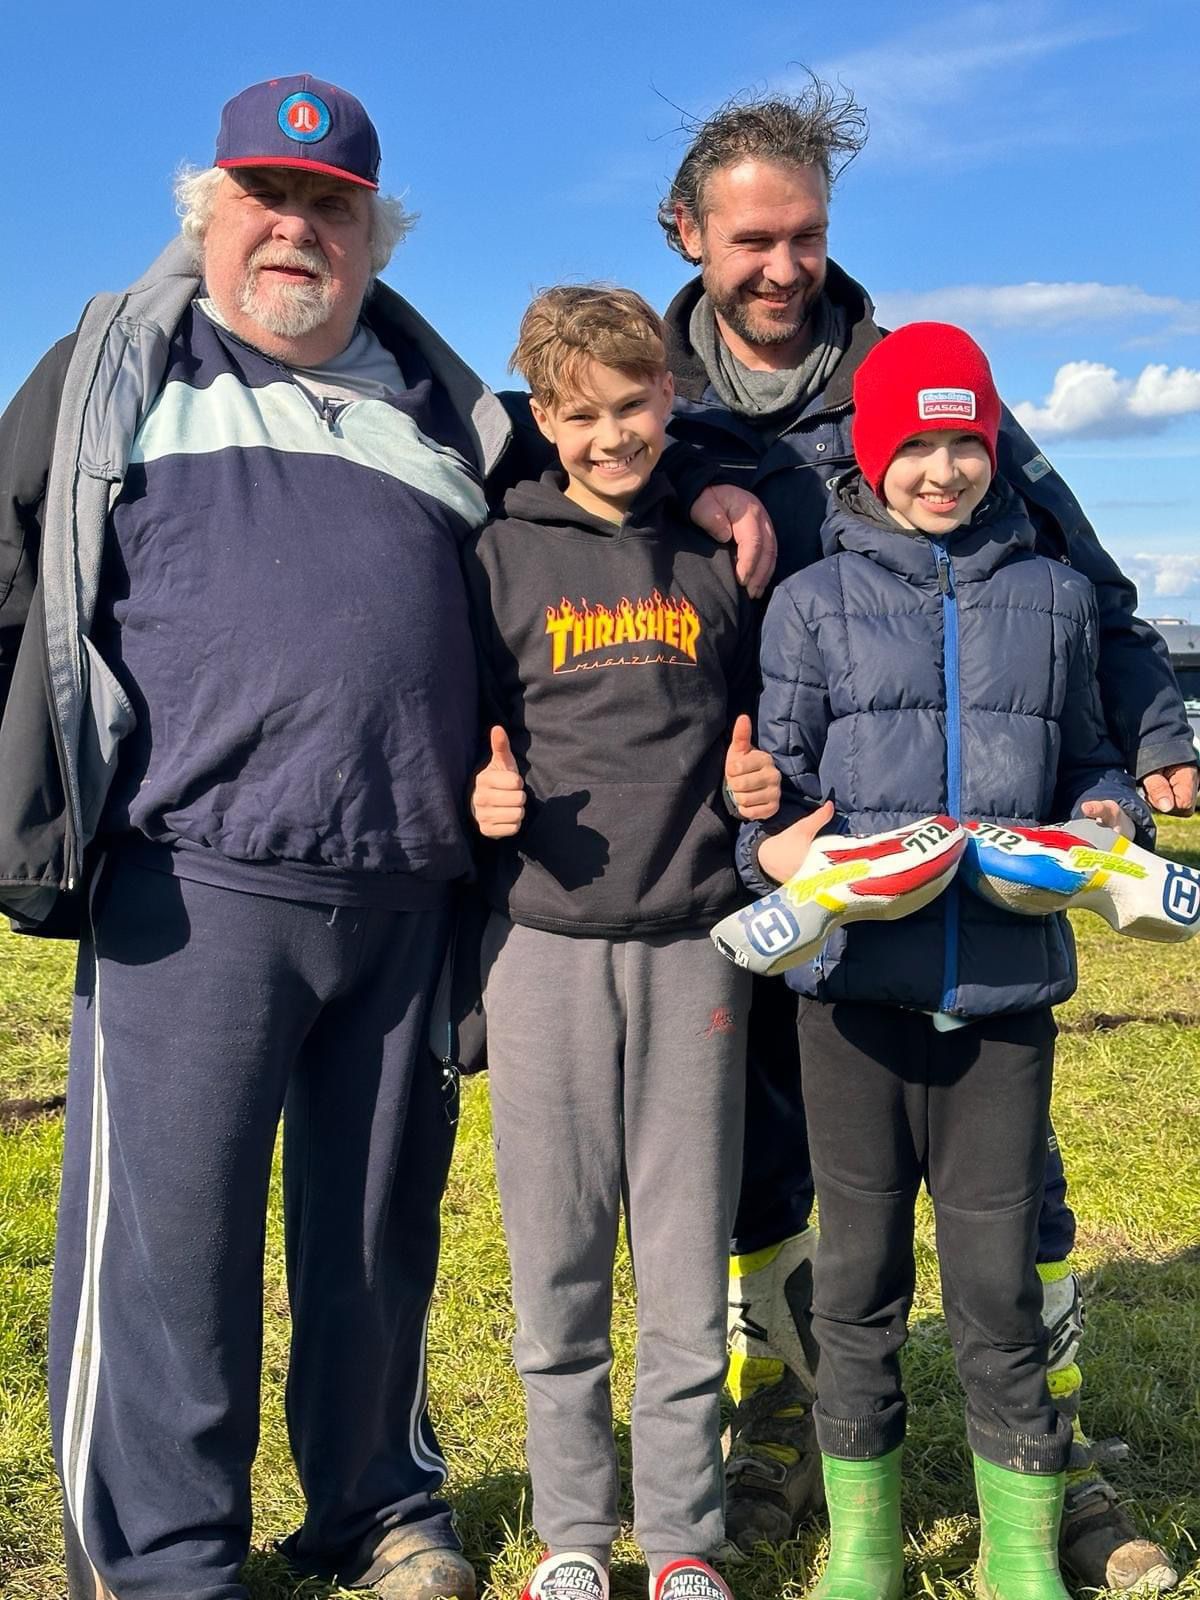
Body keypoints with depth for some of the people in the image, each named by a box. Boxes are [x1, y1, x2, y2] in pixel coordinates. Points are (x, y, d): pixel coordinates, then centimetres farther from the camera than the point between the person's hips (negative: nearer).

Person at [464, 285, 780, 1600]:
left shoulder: (718, 555, 10)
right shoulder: (502, 557, 5)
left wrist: (760, 787, 0)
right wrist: (479, 795, -11)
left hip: (693, 939, 1)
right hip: (546, 939, -1)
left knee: (689, 1259, 6)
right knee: (557, 1258, 6)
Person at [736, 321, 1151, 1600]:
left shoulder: (1053, 597, 12)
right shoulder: (816, 598, 7)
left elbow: (1088, 759, 19)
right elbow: (775, 775, 5)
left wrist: (1105, 821, -2)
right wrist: (773, 849, -16)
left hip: (1006, 983, 1)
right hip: (857, 980, -1)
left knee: (1000, 1277, 5)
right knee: (858, 1270, 9)